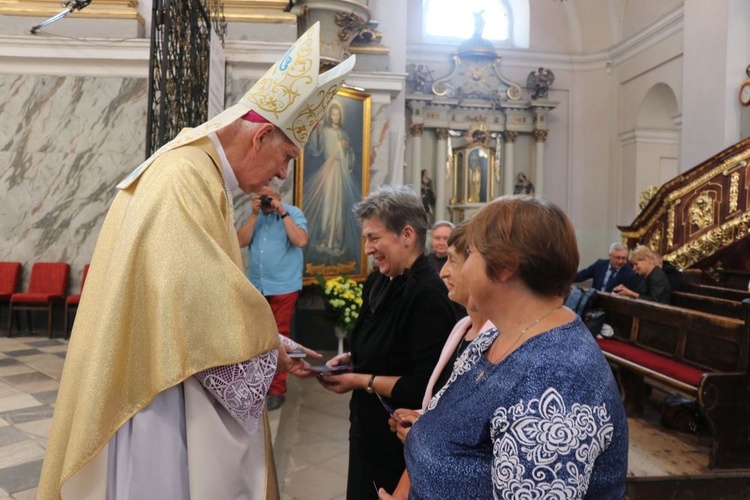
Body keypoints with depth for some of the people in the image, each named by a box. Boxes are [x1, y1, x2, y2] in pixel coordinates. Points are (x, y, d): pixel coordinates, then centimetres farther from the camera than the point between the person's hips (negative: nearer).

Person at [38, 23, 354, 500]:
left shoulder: (204, 177, 12)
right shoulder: (183, 179, -21)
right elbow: (207, 297, -28)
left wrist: (269, 343, 8)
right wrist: (267, 348, -11)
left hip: (184, 380, 10)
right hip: (159, 388, -10)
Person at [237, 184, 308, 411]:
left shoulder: (293, 213, -4)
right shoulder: (254, 215, 9)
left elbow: (301, 241, -19)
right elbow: (241, 242, -3)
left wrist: (282, 212, -17)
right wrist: (254, 214, -9)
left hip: (283, 287, -4)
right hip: (255, 286, 5)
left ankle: (277, 389, 8)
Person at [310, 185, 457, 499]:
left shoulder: (427, 296, -24)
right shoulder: (379, 282, 2)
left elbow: (426, 388, -26)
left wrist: (363, 381, -20)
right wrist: (352, 359, -1)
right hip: (370, 428, 8)